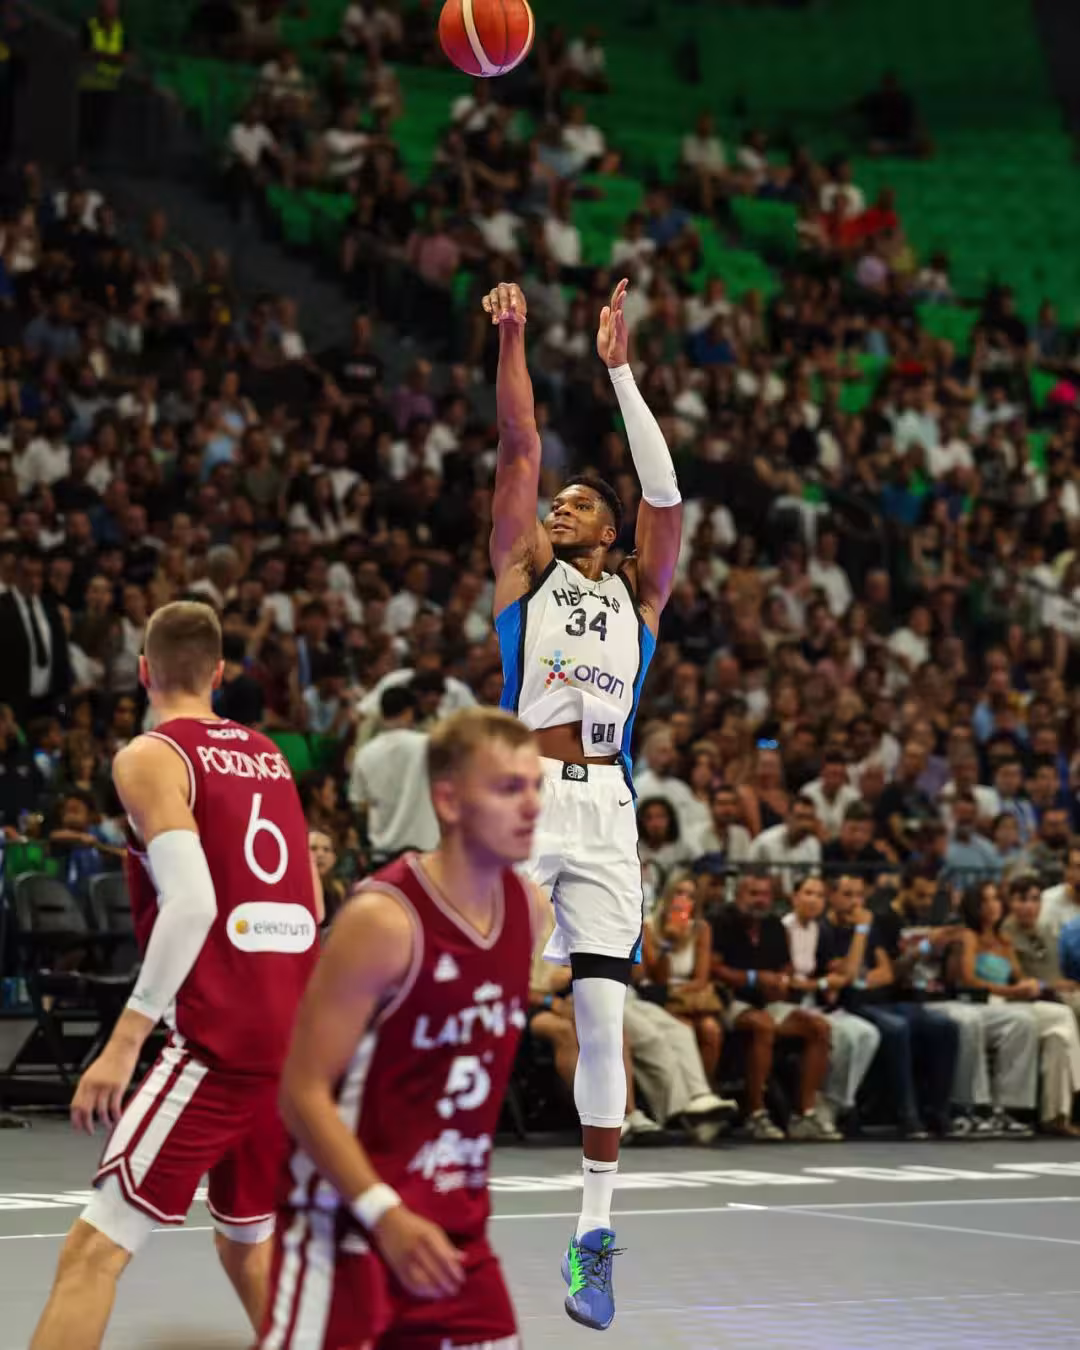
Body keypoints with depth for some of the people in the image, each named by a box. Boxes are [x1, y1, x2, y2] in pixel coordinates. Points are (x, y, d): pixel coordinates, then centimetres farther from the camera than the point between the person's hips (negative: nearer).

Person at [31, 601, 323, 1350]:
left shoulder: (151, 756, -4)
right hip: (299, 1035, 7)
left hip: (222, 1041, -7)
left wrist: (126, 1040, -19)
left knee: (95, 1249, -8)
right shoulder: (268, 754, 16)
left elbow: (192, 903, -18)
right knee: (249, 1241, 25)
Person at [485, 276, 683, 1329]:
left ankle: (594, 1230, 1)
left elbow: (665, 494, 8)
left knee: (602, 1017, -3)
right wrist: (512, 341, 0)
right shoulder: (523, 574, 15)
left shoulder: (638, 595, 19)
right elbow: (520, 451, 6)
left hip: (606, 812, 2)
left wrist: (618, 369, 7)